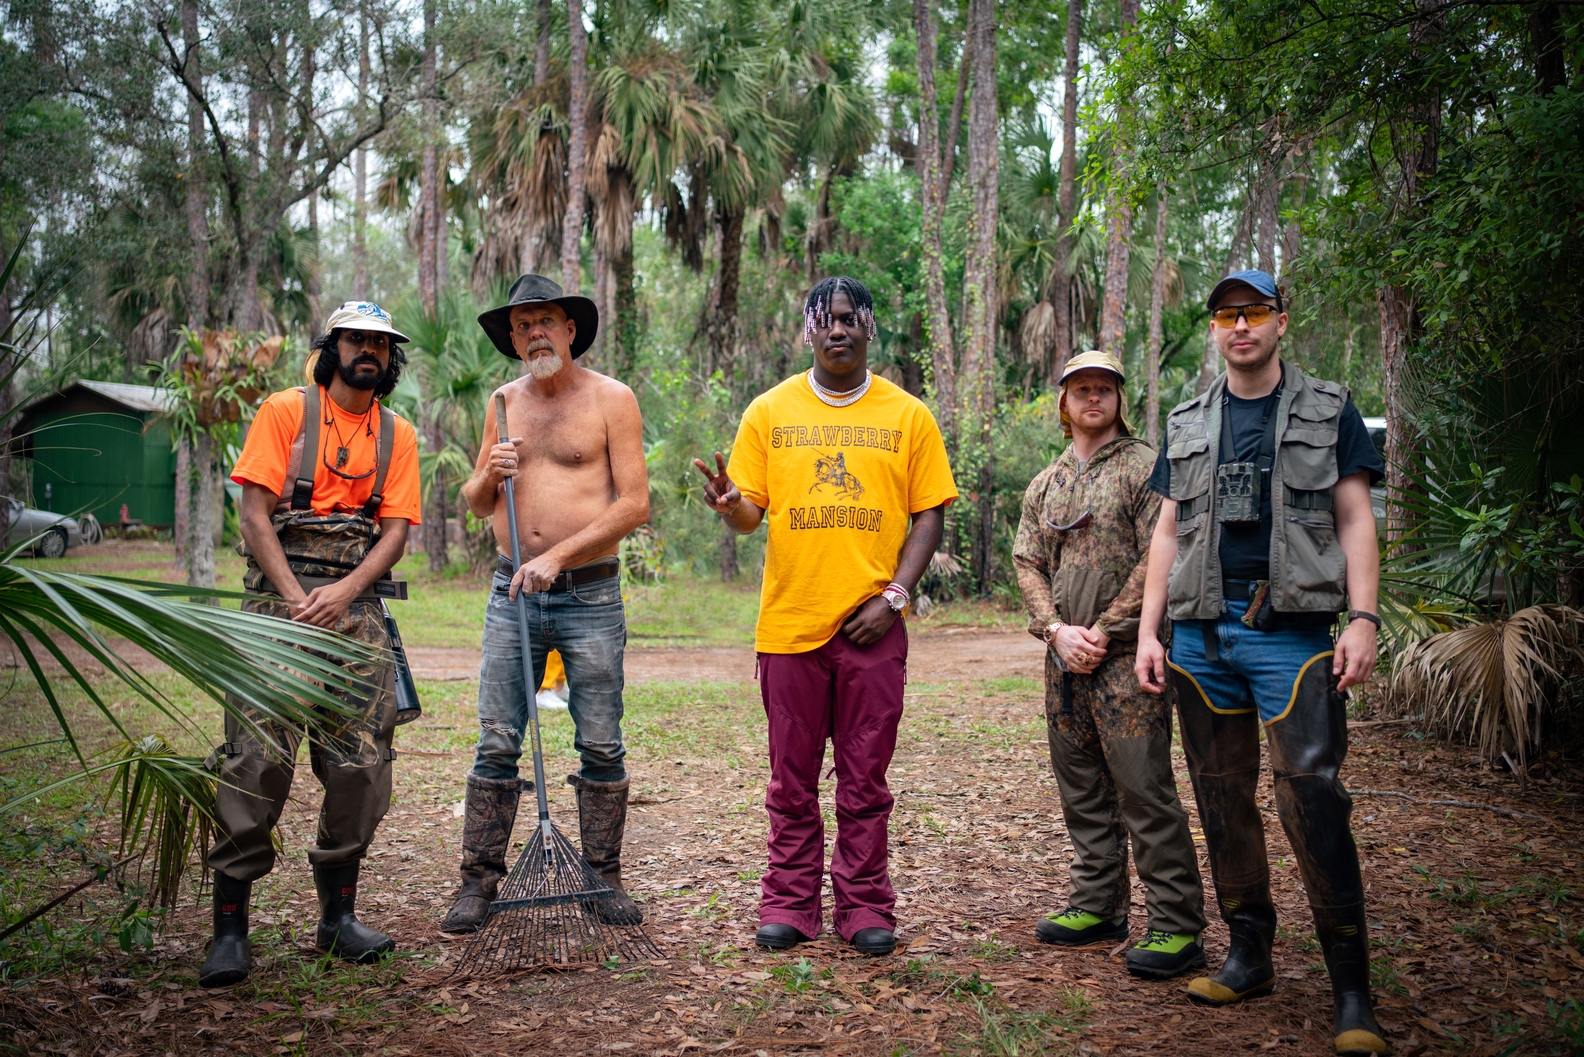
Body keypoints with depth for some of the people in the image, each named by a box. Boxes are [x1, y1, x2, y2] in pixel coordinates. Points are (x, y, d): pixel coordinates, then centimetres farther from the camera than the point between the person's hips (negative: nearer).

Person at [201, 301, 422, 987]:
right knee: (257, 757, -10)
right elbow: (255, 513, -3)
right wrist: (297, 600, -14)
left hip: (358, 601, 3)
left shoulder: (397, 435, 14)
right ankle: (230, 926, -3)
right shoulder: (286, 411, 4)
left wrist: (342, 593, -11)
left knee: (362, 761, 0)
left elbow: (396, 530, 6)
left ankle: (338, 915, 13)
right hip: (281, 593, -3)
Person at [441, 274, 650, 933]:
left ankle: (604, 878, 14)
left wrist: (557, 556, -14)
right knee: (495, 744, 2)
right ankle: (480, 881, 11)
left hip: (590, 597, -3)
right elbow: (476, 505, 19)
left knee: (601, 747, 2)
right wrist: (489, 475, -4)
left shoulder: (611, 399, 0)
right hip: (512, 593, 3)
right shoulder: (503, 402, 13)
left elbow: (634, 504, -8)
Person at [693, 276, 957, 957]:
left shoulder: (908, 416, 4)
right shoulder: (769, 411, 5)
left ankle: (864, 907, 18)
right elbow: (749, 513, 5)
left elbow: (929, 515, 4)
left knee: (865, 779, 7)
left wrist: (895, 596, -7)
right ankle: (789, 905, 20)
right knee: (793, 779, 9)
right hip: (789, 624, 1)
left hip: (872, 627, 0)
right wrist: (728, 504, -19)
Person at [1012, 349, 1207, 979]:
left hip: (1124, 656, -6)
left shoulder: (1146, 467, -1)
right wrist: (1056, 629, -6)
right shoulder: (1044, 485, 17)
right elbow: (1027, 563, 11)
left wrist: (1101, 631, -12)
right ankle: (1097, 906, 24)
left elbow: (1156, 561, -10)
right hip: (1064, 659, 6)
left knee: (1143, 788, -9)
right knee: (1082, 790, 12)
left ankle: (1178, 925, -3)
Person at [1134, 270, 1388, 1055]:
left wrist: (1362, 619, -8)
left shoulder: (1328, 411, 9)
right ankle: (1249, 954, 20)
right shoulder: (1188, 424, 16)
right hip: (1201, 634, 4)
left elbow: (1355, 520, 4)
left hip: (1292, 631, -4)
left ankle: (1351, 988, -2)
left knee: (1311, 797, -10)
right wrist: (1147, 630, 7)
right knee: (1222, 797, 7)